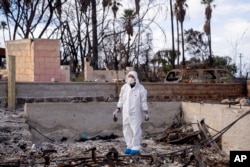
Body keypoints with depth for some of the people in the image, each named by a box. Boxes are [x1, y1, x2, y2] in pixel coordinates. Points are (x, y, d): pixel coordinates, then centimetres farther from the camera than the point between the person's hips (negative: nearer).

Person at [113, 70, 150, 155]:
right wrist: (117, 110, 5)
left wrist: (146, 113, -10)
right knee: (127, 130, 7)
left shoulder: (141, 89, -11)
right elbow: (121, 100, 7)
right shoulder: (124, 87, 0)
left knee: (136, 130, -3)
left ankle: (136, 148, 6)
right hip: (126, 113, 4)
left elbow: (143, 102, -6)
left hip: (136, 113, -4)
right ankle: (130, 146, 19)